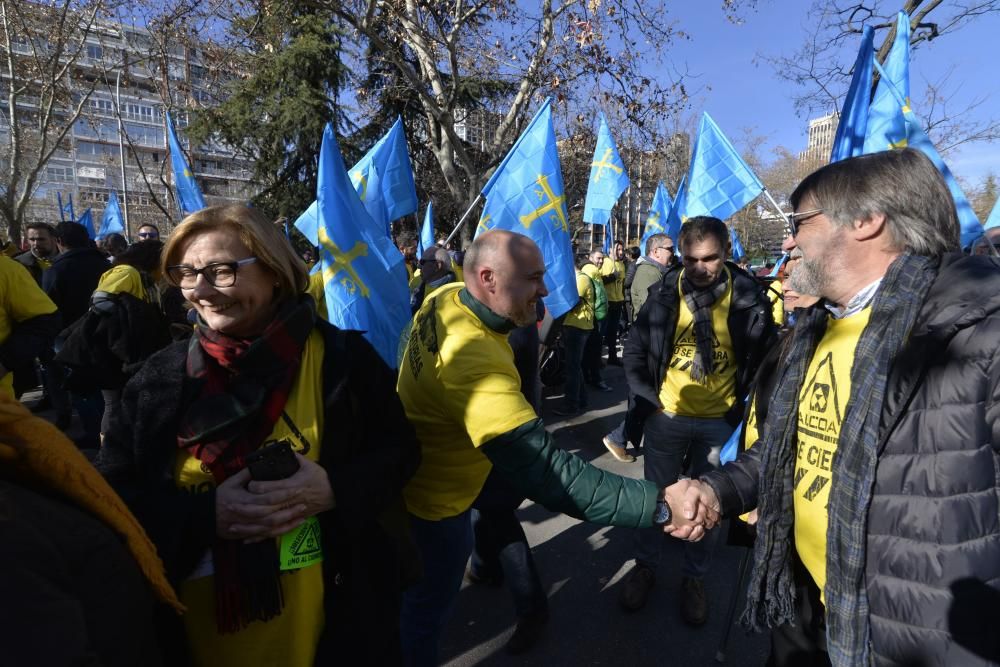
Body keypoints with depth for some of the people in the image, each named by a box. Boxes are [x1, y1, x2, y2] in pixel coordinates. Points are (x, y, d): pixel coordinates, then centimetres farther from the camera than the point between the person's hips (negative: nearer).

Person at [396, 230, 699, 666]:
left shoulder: (447, 297, -12)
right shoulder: (476, 363, -43)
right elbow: (546, 473, -47)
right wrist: (659, 505, -46)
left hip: (415, 468, 9)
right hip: (433, 499, -8)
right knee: (431, 601, 19)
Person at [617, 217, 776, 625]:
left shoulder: (748, 296, -10)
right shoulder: (664, 293, -8)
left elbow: (765, 359, 1)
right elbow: (635, 350, 1)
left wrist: (743, 411, -6)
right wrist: (648, 401, -5)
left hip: (720, 422, 0)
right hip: (667, 416, 1)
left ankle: (694, 577, 37)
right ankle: (645, 566, 37)